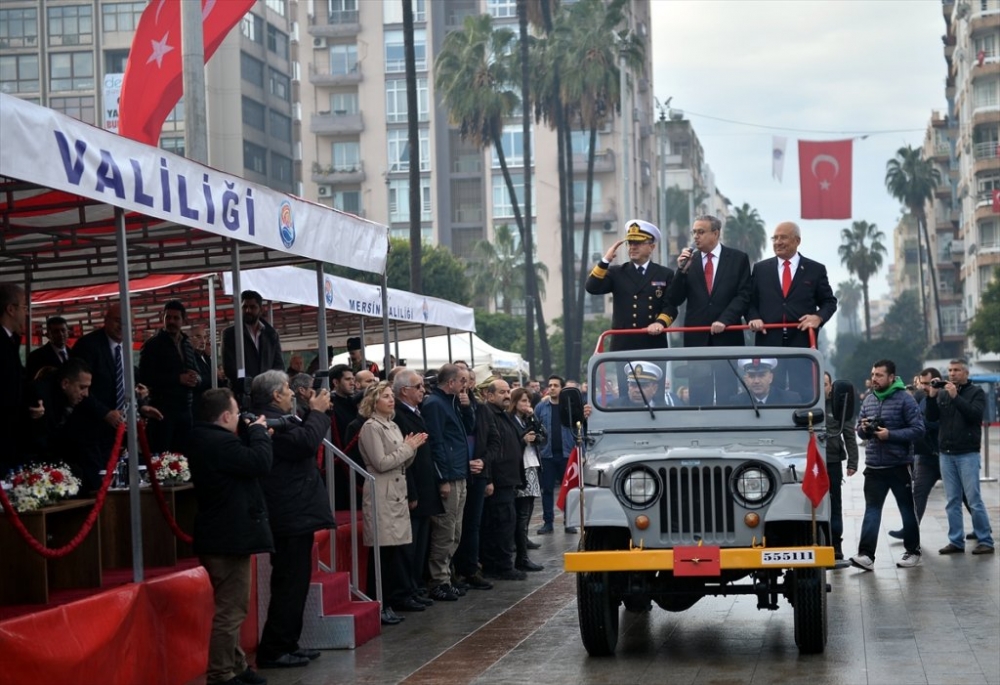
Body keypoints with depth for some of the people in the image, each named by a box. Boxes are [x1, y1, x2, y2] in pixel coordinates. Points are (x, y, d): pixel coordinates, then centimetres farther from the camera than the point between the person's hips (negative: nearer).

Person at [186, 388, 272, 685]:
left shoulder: (206, 439, 12)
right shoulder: (220, 442, -22)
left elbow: (244, 461, 17)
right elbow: (260, 463, -22)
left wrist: (254, 435, 5)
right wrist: (258, 431, -8)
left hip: (222, 536, 11)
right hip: (230, 537, -11)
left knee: (231, 608, 21)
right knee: (230, 611, -6)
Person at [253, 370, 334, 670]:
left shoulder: (273, 419, 17)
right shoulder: (271, 421, -18)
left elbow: (301, 440, 22)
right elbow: (306, 442, -27)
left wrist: (315, 414, 11)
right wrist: (317, 412, -13)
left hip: (292, 514, 12)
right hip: (291, 517, -12)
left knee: (293, 583, 15)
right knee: (290, 585, -9)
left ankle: (287, 645, 21)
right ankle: (273, 651, -7)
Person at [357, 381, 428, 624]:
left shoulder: (392, 426, 17)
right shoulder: (371, 427, -8)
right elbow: (381, 463, -15)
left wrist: (412, 447, 1)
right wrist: (408, 448, -7)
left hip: (398, 493, 8)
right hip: (382, 495, -8)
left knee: (399, 547, 8)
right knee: (384, 550, -8)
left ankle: (401, 596, 15)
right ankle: (380, 605, -5)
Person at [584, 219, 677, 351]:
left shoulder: (666, 275, 10)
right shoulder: (616, 273, 13)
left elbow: (671, 306, 2)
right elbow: (592, 288, -2)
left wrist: (660, 322, -18)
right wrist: (606, 260, -7)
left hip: (654, 345, 0)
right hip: (623, 345, 0)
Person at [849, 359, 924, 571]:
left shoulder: (904, 399, -8)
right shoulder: (868, 400, 9)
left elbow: (918, 428, -14)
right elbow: (860, 430, 18)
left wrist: (890, 434, -21)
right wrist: (863, 429, -6)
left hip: (899, 466, -4)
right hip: (874, 466, 4)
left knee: (907, 510, 9)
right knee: (871, 510, -4)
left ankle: (912, 552, 21)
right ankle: (866, 555, -10)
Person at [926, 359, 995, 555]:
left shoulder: (976, 392, 1)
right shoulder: (942, 392, 12)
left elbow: (975, 414, -15)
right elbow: (932, 417, 4)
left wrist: (955, 397, -20)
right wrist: (931, 397, -10)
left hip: (967, 453, -5)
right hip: (946, 454, 5)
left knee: (974, 499, -6)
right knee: (952, 501, 6)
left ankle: (985, 541, -1)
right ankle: (956, 541, 10)